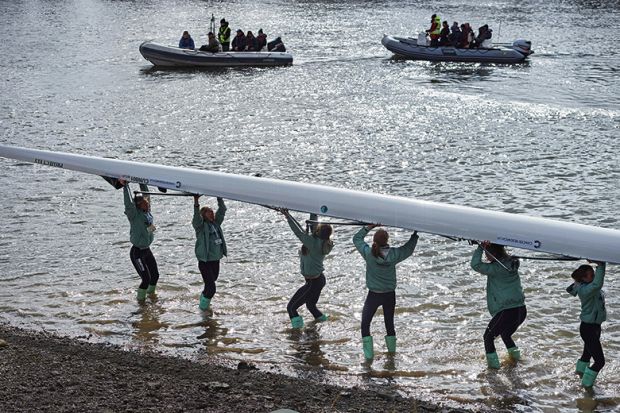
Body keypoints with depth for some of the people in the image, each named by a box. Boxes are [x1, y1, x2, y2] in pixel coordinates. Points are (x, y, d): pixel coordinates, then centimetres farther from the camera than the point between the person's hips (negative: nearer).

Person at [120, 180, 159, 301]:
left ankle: (151, 294, 40)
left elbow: (146, 195, 9)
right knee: (146, 279, -7)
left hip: (147, 250, 8)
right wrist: (125, 186, -34)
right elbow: (128, 203, -33)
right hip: (137, 252, -8)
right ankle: (140, 300, 11)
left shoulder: (148, 213, 0)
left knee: (155, 275, 17)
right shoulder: (135, 215, -18)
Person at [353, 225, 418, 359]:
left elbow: (357, 238, -3)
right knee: (389, 323, 20)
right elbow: (409, 249, 4)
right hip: (390, 295, 2)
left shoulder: (368, 253, -19)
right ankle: (391, 350, 32)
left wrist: (369, 227, -2)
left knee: (365, 324, 10)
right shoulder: (394, 254, -15)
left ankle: (369, 354, 3)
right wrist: (415, 234, 18)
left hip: (374, 295, -2)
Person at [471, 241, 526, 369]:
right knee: (505, 333, 33)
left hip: (506, 312, -8)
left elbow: (476, 265, -17)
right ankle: (515, 354, 36)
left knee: (488, 336, 11)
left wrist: (480, 248, -10)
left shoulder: (496, 268, -14)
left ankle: (493, 363, 7)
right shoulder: (511, 263, 8)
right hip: (521, 310, 8)